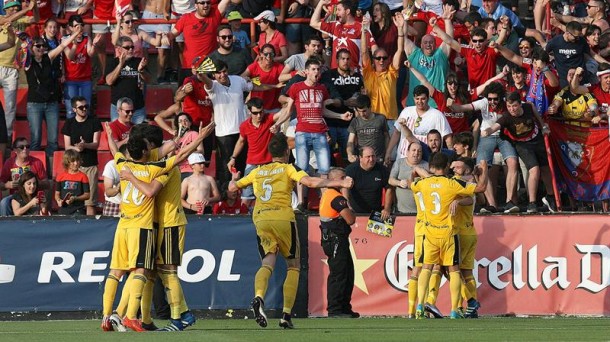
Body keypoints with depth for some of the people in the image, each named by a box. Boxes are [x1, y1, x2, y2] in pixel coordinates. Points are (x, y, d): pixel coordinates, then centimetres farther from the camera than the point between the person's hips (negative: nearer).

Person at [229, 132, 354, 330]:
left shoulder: (257, 172, 18)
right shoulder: (287, 169, 7)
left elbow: (232, 187, 26)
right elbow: (309, 181, -10)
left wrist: (234, 179, 50)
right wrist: (340, 184, -11)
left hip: (260, 219, 3)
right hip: (282, 217, -3)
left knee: (267, 264, -1)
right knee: (293, 265, 10)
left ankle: (259, 297, -35)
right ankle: (286, 315, -2)